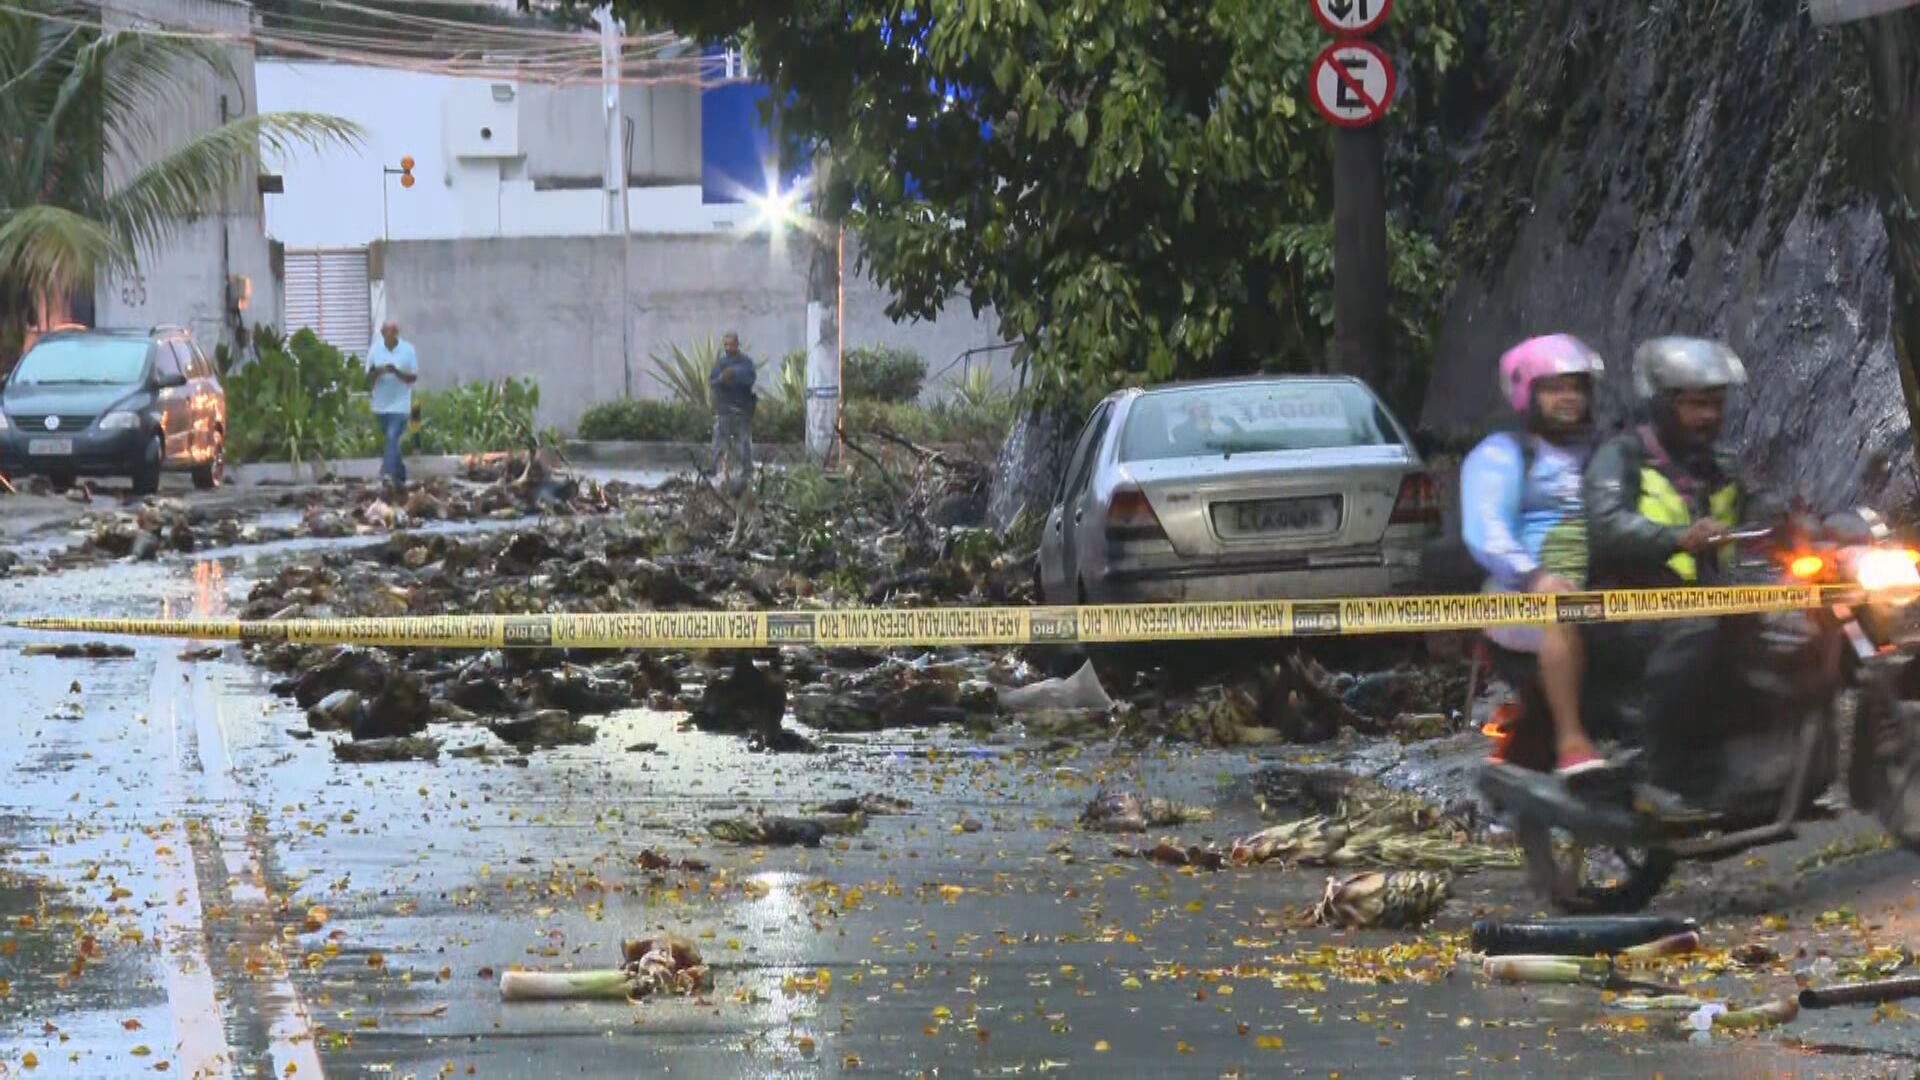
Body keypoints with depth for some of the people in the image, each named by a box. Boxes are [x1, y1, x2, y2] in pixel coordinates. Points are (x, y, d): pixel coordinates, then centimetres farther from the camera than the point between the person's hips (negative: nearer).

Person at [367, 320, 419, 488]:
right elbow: (369, 380, 5)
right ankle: (400, 474, 29)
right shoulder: (375, 350, 1)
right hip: (381, 405, 4)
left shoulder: (407, 350, -5)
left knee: (392, 438, -18)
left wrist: (397, 372, -21)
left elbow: (414, 377, -3)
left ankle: (388, 473, -25)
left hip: (399, 405, -4)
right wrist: (376, 372, -19)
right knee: (391, 440, 14)